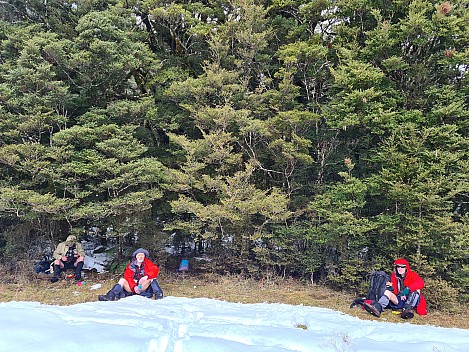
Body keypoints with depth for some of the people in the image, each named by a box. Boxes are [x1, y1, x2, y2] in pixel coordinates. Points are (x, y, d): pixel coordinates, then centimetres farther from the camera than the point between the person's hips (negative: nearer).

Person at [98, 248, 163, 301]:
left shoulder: (147, 263, 3)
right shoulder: (130, 266, 4)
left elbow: (155, 270, -14)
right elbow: (128, 277, -7)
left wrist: (146, 276, -32)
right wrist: (134, 287, -25)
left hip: (143, 286, -1)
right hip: (132, 287, 1)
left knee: (152, 277, -23)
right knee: (122, 280, -18)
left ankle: (158, 295, -35)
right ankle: (110, 296, -31)